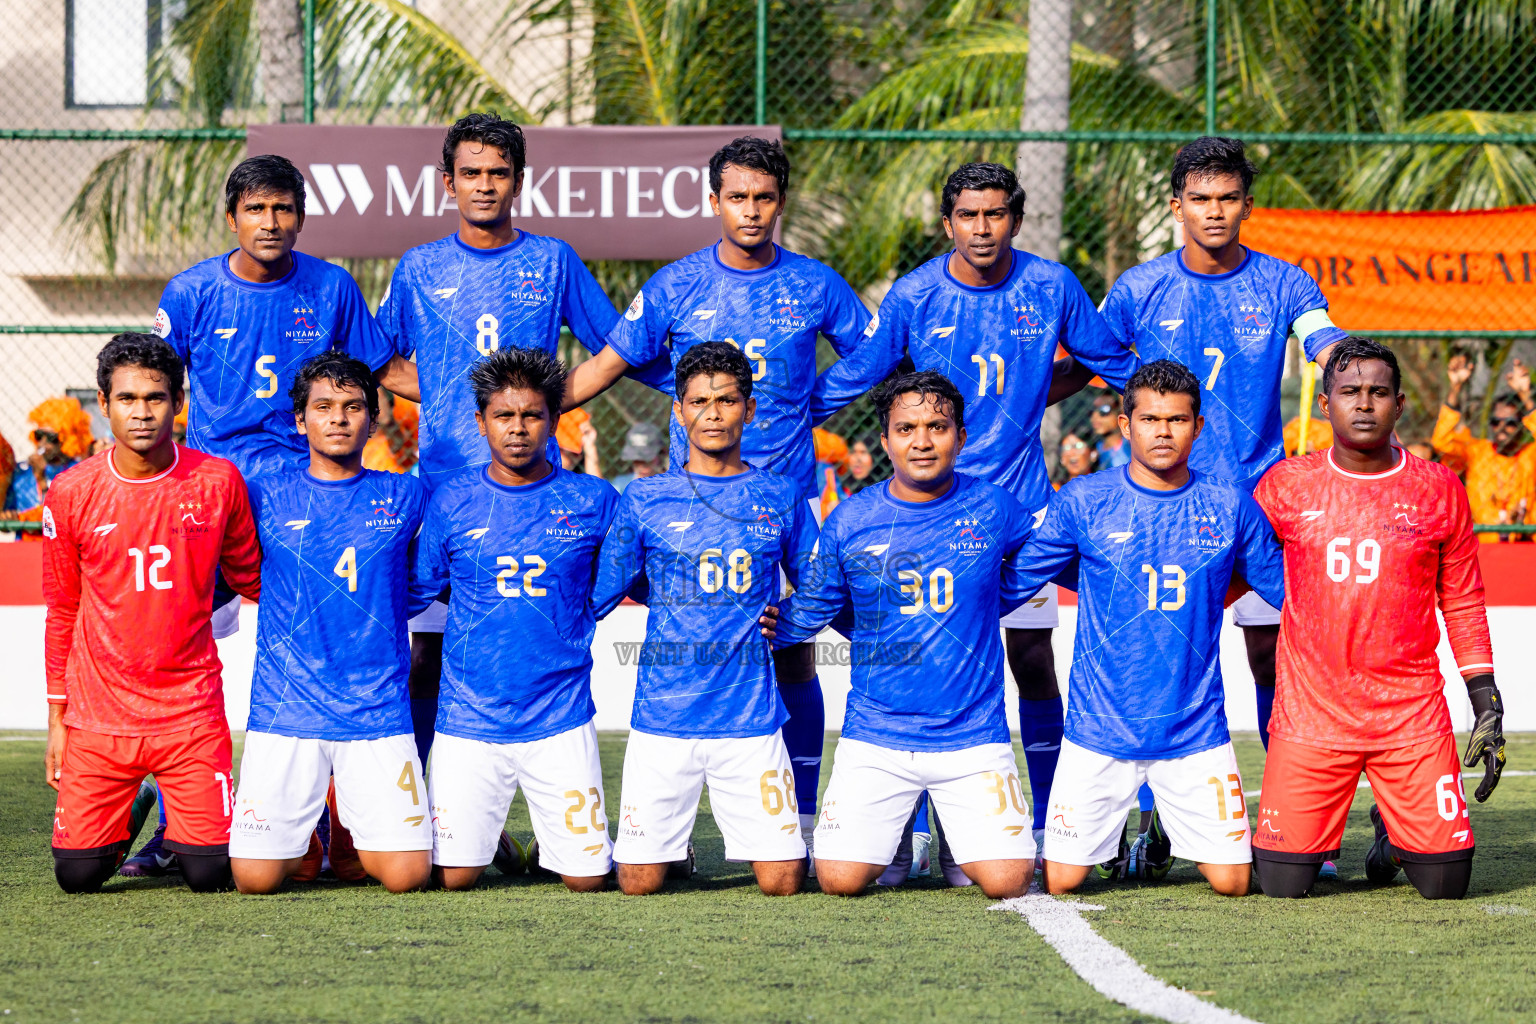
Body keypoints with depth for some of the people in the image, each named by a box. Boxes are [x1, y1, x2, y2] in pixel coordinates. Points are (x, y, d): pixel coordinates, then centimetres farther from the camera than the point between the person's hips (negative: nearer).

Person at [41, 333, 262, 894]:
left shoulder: (218, 481, -4)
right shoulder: (71, 494, -4)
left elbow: (250, 579, 12)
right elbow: (62, 612, 6)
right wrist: (56, 717, 7)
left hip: (191, 712, 0)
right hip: (97, 716, 0)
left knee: (210, 873, -8)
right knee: (77, 874, -5)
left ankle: (180, 830, 28)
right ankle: (127, 820, 30)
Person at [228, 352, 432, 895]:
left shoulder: (406, 498, 7)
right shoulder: (265, 497, 3)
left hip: (378, 711, 1)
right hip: (285, 709, -1)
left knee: (407, 875, -10)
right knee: (256, 877, -8)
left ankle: (351, 827, 24)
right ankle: (303, 832, 26)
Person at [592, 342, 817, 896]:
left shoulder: (780, 497, 7)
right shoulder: (645, 498, 5)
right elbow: (596, 594, 11)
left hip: (751, 716, 0)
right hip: (663, 717, 0)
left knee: (782, 881, -6)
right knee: (639, 882, -3)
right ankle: (670, 843, 30)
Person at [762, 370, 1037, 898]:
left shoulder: (992, 509, -1)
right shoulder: (850, 520, -1)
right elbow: (811, 608, 9)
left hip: (972, 733, 0)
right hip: (875, 734, 0)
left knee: (1007, 881, -13)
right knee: (840, 879, -12)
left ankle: (961, 837, 23)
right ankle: (895, 832, 23)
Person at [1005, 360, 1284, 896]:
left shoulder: (1229, 507, 1)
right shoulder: (1083, 501, -2)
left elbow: (1285, 587, 12)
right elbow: (1014, 579, 7)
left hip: (1196, 727, 1)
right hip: (1100, 726, -1)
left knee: (1231, 881, -3)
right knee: (1061, 880, -3)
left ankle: (1171, 832, 30)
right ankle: (1111, 832, 32)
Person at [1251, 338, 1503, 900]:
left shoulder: (1439, 490, 4)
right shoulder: (1286, 485, 2)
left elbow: (1464, 606, 10)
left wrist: (1487, 708, 6)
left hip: (1412, 713, 0)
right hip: (1310, 715, 0)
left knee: (1444, 883, -6)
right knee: (1282, 885, -7)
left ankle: (1394, 833, 29)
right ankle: (1320, 831, 29)